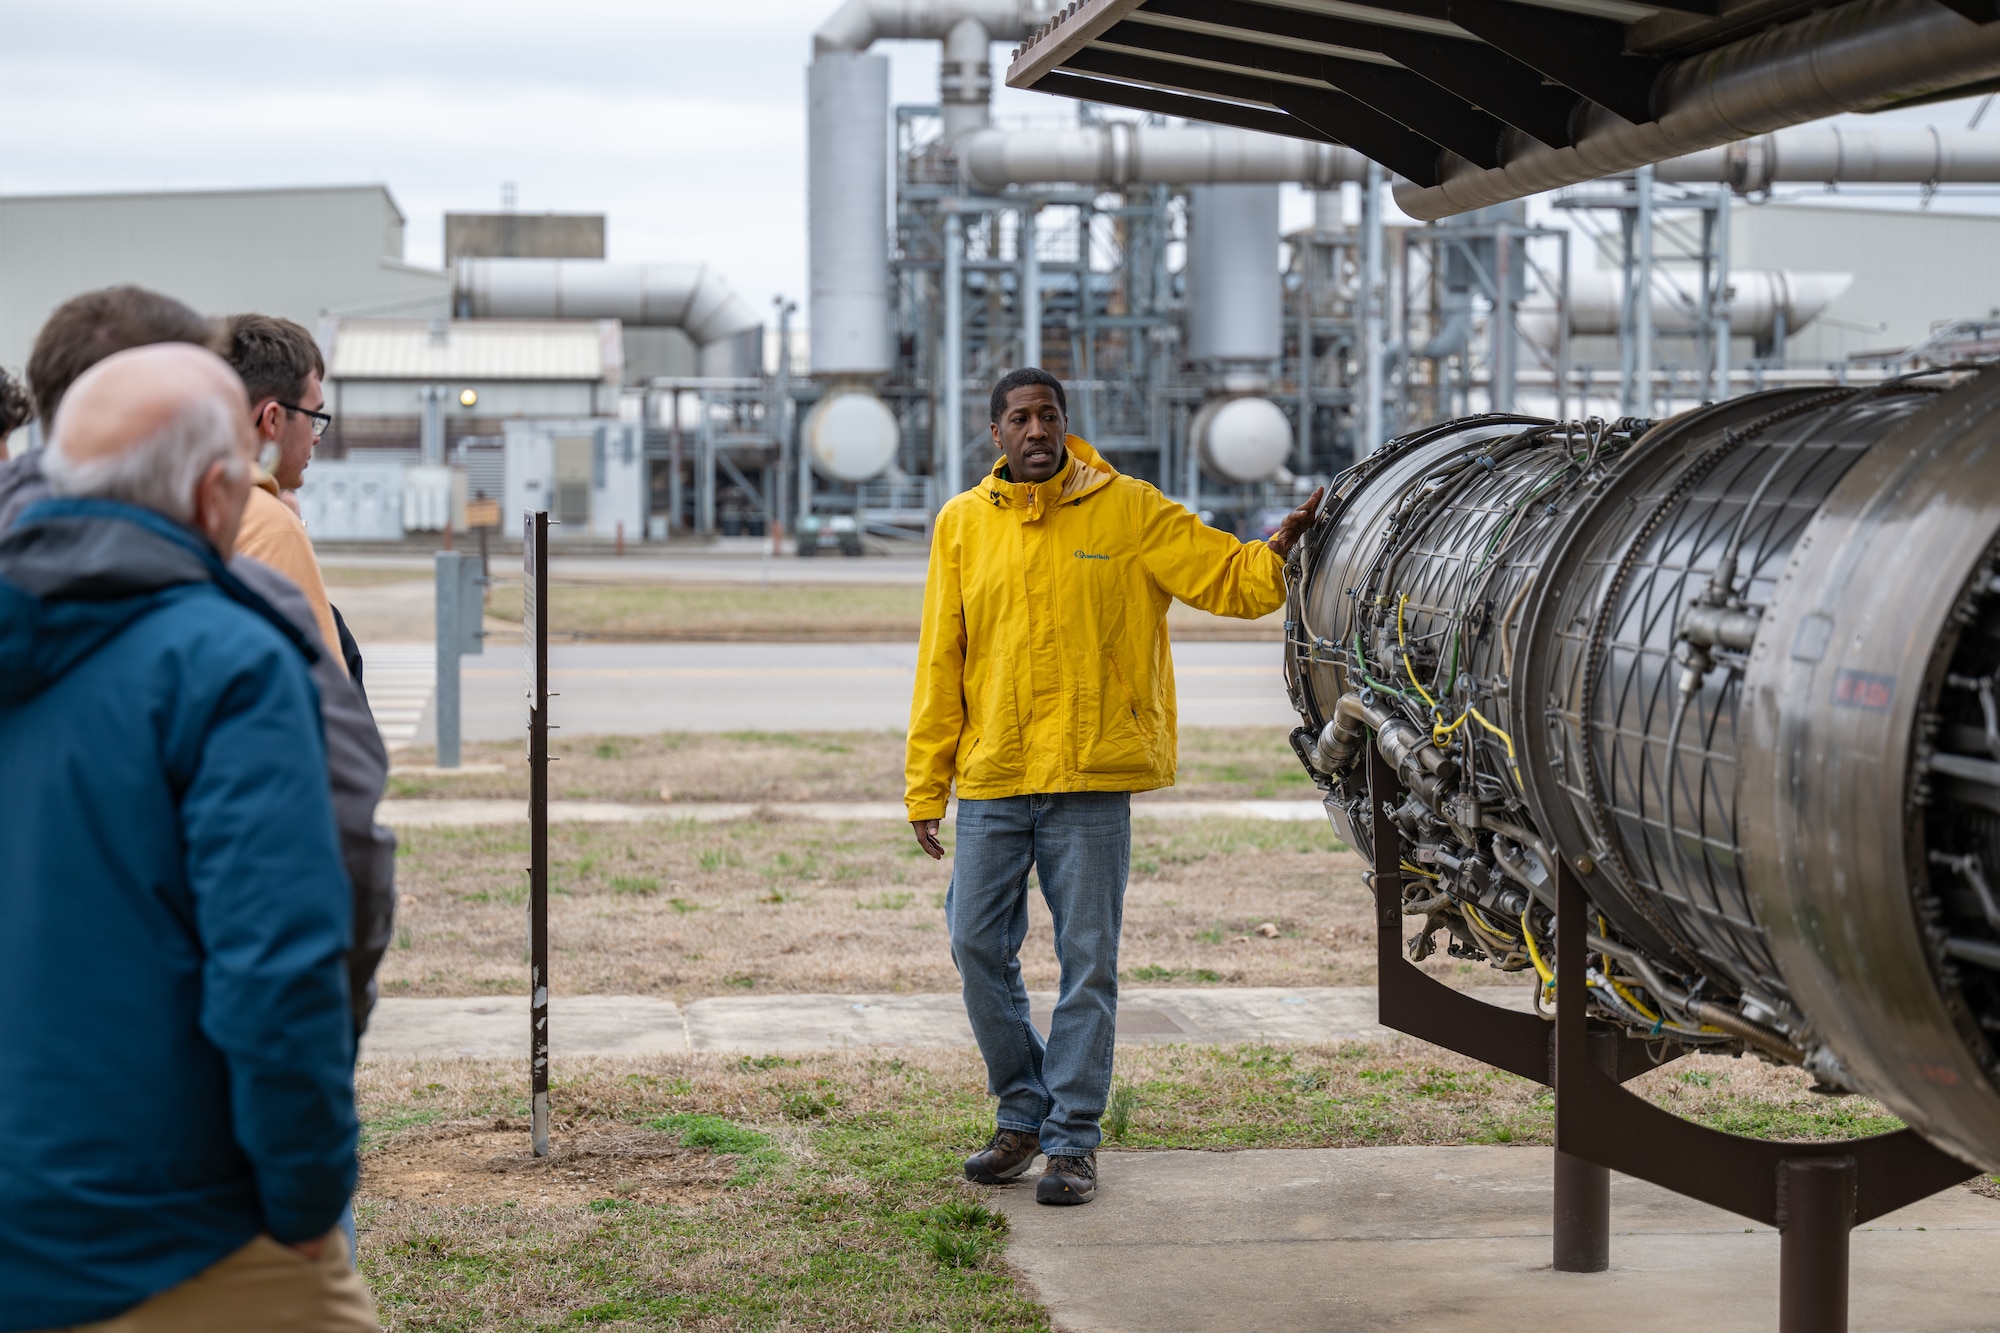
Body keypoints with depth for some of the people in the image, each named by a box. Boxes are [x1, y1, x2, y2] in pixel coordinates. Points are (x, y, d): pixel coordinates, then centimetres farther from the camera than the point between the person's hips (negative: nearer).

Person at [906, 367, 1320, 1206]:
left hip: (1091, 778, -2)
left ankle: (1073, 1137, 11)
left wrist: (1279, 551, -24)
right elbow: (941, 665, 8)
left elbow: (1225, 577, -2)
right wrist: (925, 786, 6)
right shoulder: (962, 523, 7)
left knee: (1087, 961, 1)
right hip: (989, 778, 3)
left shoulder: (1127, 510, 1)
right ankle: (1022, 1112, 24)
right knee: (979, 948, 5)